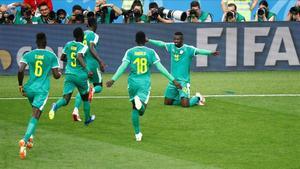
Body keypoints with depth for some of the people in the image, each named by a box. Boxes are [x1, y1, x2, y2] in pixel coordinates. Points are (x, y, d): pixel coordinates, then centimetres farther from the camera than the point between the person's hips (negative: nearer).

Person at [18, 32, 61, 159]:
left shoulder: (28, 55, 3)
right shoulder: (52, 56, 0)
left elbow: (20, 70, -9)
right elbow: (56, 75, -1)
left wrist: (20, 85, 4)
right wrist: (60, 74, 23)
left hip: (29, 88, 3)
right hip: (42, 90, -3)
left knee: (35, 113, 28)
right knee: (35, 116, -12)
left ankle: (30, 137, 19)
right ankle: (25, 140, -32)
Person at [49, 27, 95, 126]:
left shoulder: (68, 45, 7)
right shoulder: (83, 47, -9)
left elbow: (62, 58, 18)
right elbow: (79, 57, -28)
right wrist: (87, 70, -26)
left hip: (69, 75, 3)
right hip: (80, 76, -3)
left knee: (65, 99, -5)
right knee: (85, 98, 20)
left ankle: (56, 106, -38)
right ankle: (87, 119, 35)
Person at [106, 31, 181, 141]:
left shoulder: (130, 52, 1)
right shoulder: (151, 52, 2)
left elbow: (123, 67, -9)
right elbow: (160, 67, -2)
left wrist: (113, 79, -10)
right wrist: (173, 80, 2)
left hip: (133, 82, 1)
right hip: (145, 83, -1)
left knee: (135, 108, 16)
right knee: (141, 110, -9)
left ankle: (137, 134, 17)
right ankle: (141, 102, -46)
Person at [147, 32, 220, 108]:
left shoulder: (188, 49, -12)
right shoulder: (171, 46, 4)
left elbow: (199, 51, -25)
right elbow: (160, 44, 16)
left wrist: (211, 52, -42)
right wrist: (148, 40, 25)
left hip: (183, 81, -6)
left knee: (185, 104, -15)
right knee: (167, 102, 11)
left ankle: (197, 98, 16)